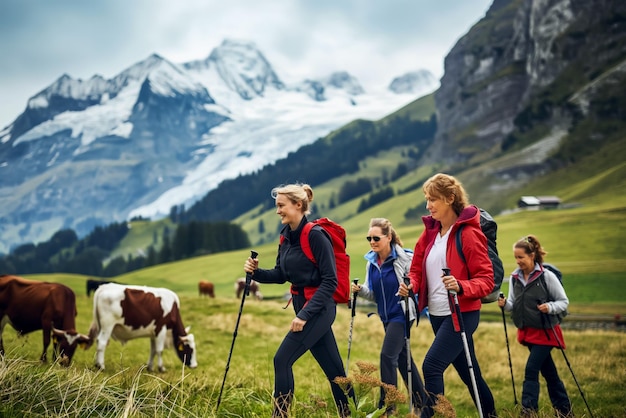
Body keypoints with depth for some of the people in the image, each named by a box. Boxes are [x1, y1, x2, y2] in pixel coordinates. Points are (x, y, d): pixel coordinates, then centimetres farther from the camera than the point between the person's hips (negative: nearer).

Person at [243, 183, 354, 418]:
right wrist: (257, 272, -4)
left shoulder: (315, 235, -18)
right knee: (333, 367, 13)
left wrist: (305, 314, -23)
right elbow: (281, 275, 15)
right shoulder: (286, 236, 7)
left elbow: (330, 281, -19)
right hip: (303, 306, 8)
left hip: (319, 308, -8)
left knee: (282, 360, -11)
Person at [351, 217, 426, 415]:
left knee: (388, 355, -14)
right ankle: (420, 401, 29)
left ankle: (386, 406, -5)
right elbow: (373, 293, 9)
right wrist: (360, 290, -11)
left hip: (402, 315, -8)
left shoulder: (404, 258, -16)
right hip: (386, 317, 8)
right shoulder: (371, 262, 4)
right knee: (402, 357, 15)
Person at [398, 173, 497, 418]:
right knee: (469, 372, 16)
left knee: (432, 366, -19)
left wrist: (461, 286, -33)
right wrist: (411, 285, -9)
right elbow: (417, 269, 13)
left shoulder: (468, 234, -13)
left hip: (461, 314, -7)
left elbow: (486, 280, -15)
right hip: (436, 314, 7)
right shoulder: (429, 232, 7)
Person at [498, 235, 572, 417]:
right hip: (527, 332, 6)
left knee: (531, 370, -13)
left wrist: (550, 307, -25)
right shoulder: (515, 277, 4)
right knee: (549, 372, 14)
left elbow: (564, 302, -6)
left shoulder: (547, 276, -12)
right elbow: (514, 305, 9)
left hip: (545, 332, -6)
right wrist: (505, 304, -13)